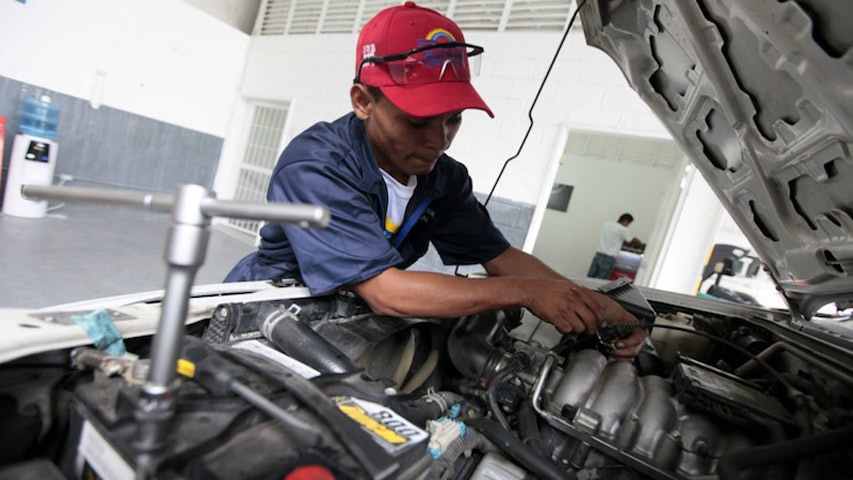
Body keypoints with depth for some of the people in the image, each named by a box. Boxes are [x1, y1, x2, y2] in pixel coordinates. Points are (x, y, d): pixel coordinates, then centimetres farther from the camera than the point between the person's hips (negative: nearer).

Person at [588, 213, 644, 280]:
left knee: (589, 279, 6)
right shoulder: (623, 230, -7)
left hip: (598, 255, 6)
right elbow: (633, 241, 4)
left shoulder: (606, 224, 10)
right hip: (608, 258, -6)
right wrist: (642, 245, 23)